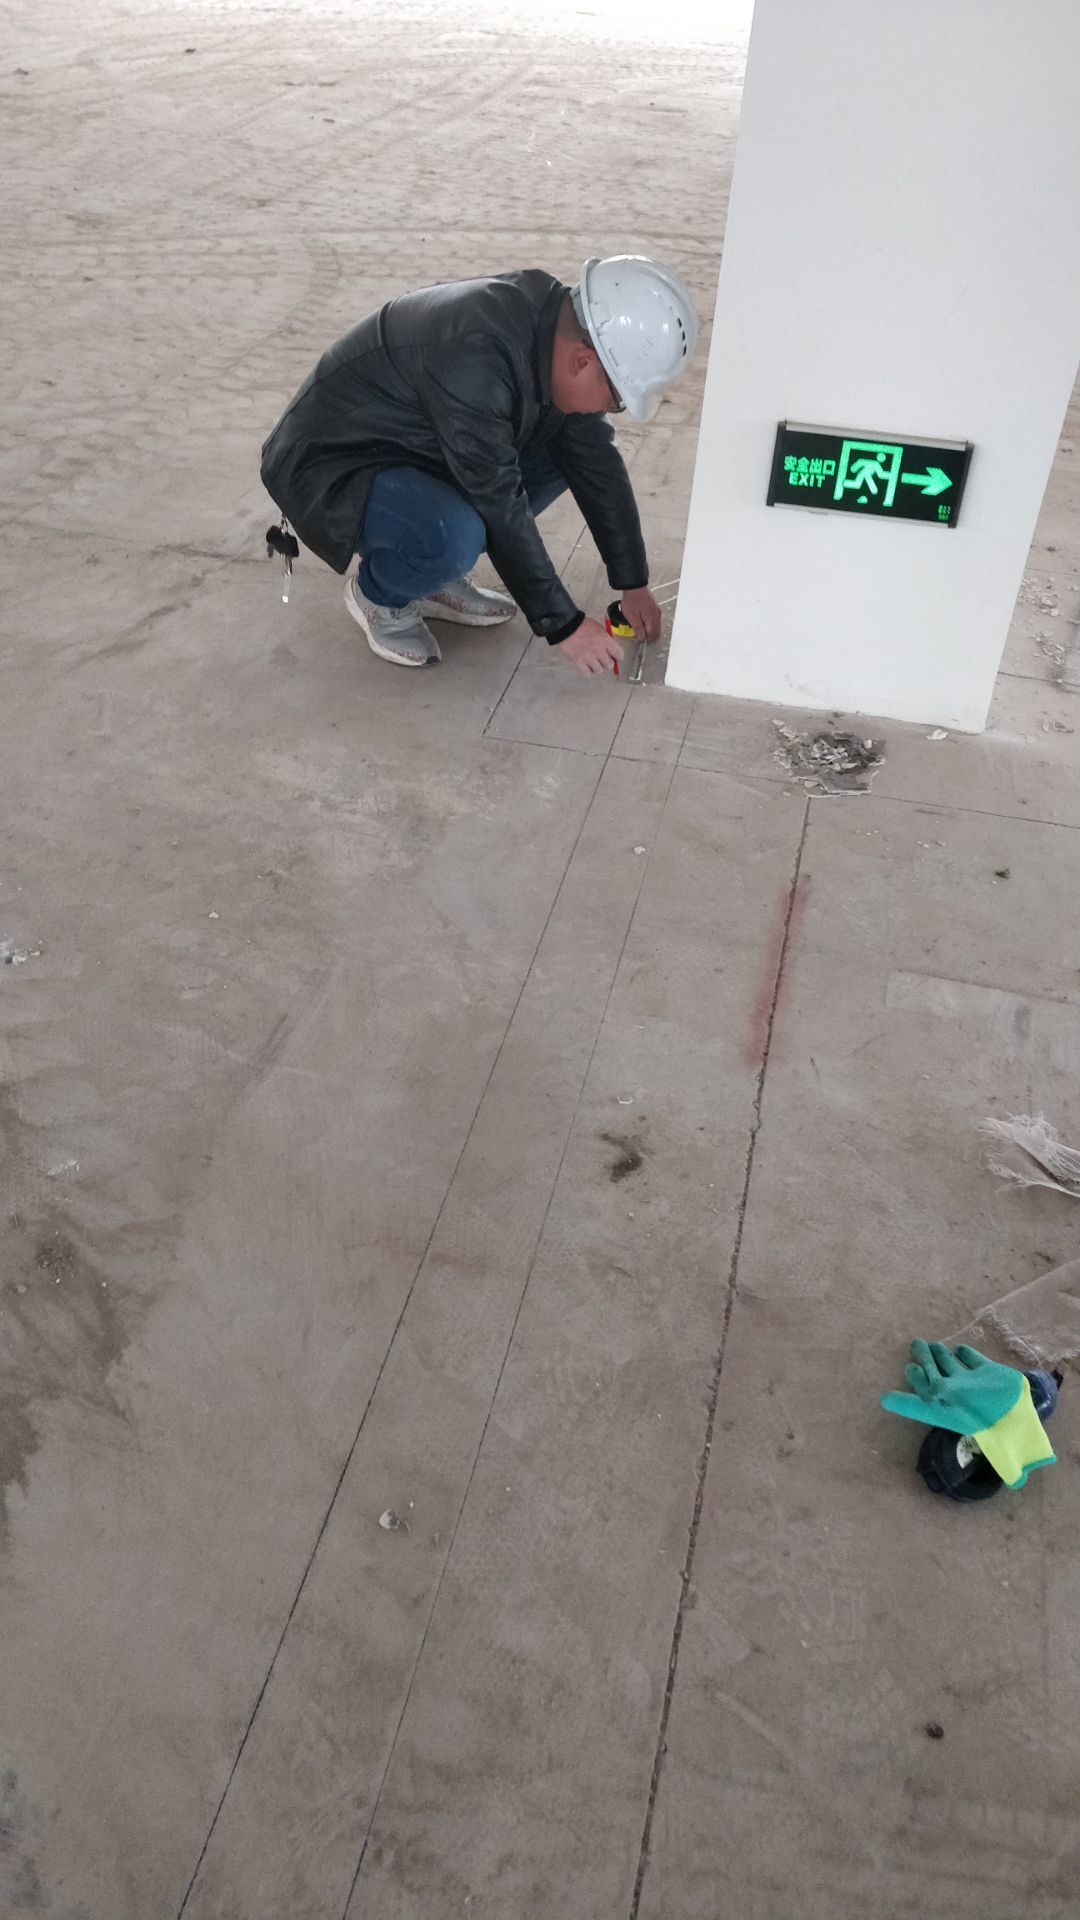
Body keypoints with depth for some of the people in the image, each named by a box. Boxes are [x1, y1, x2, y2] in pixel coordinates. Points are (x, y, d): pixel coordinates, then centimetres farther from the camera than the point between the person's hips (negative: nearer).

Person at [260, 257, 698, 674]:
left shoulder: (562, 328, -7)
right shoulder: (475, 357, -34)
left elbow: (596, 460, 0)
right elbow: (501, 509, -29)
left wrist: (633, 585, 4)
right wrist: (562, 623, -22)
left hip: (417, 449, 8)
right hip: (328, 465, -8)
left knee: (567, 449, 1)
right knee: (455, 536, -36)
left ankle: (433, 574, 8)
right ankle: (377, 591, -1)